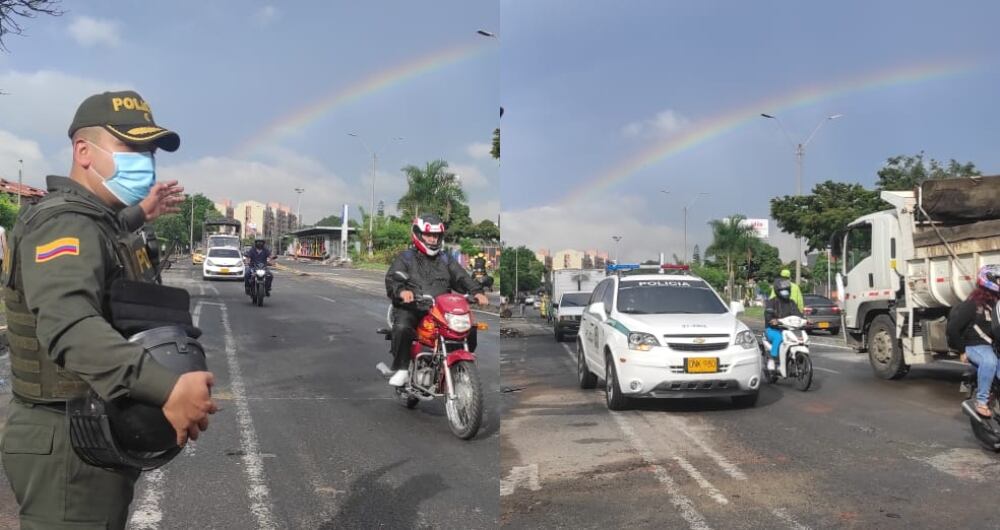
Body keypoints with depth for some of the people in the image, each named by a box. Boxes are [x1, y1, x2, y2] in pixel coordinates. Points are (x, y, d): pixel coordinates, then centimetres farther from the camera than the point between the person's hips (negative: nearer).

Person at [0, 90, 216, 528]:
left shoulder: (89, 219, 10)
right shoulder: (64, 223, -22)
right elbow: (69, 324, -42)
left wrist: (139, 215, 41)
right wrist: (166, 388, -55)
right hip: (70, 446, -10)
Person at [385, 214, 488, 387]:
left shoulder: (445, 260, 23)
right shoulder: (405, 258, 11)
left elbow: (462, 278, 11)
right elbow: (391, 279, -3)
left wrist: (477, 291, -9)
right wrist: (402, 291, -26)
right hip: (411, 307, -3)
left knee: (469, 328, -16)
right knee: (402, 327, -35)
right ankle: (401, 369, -18)